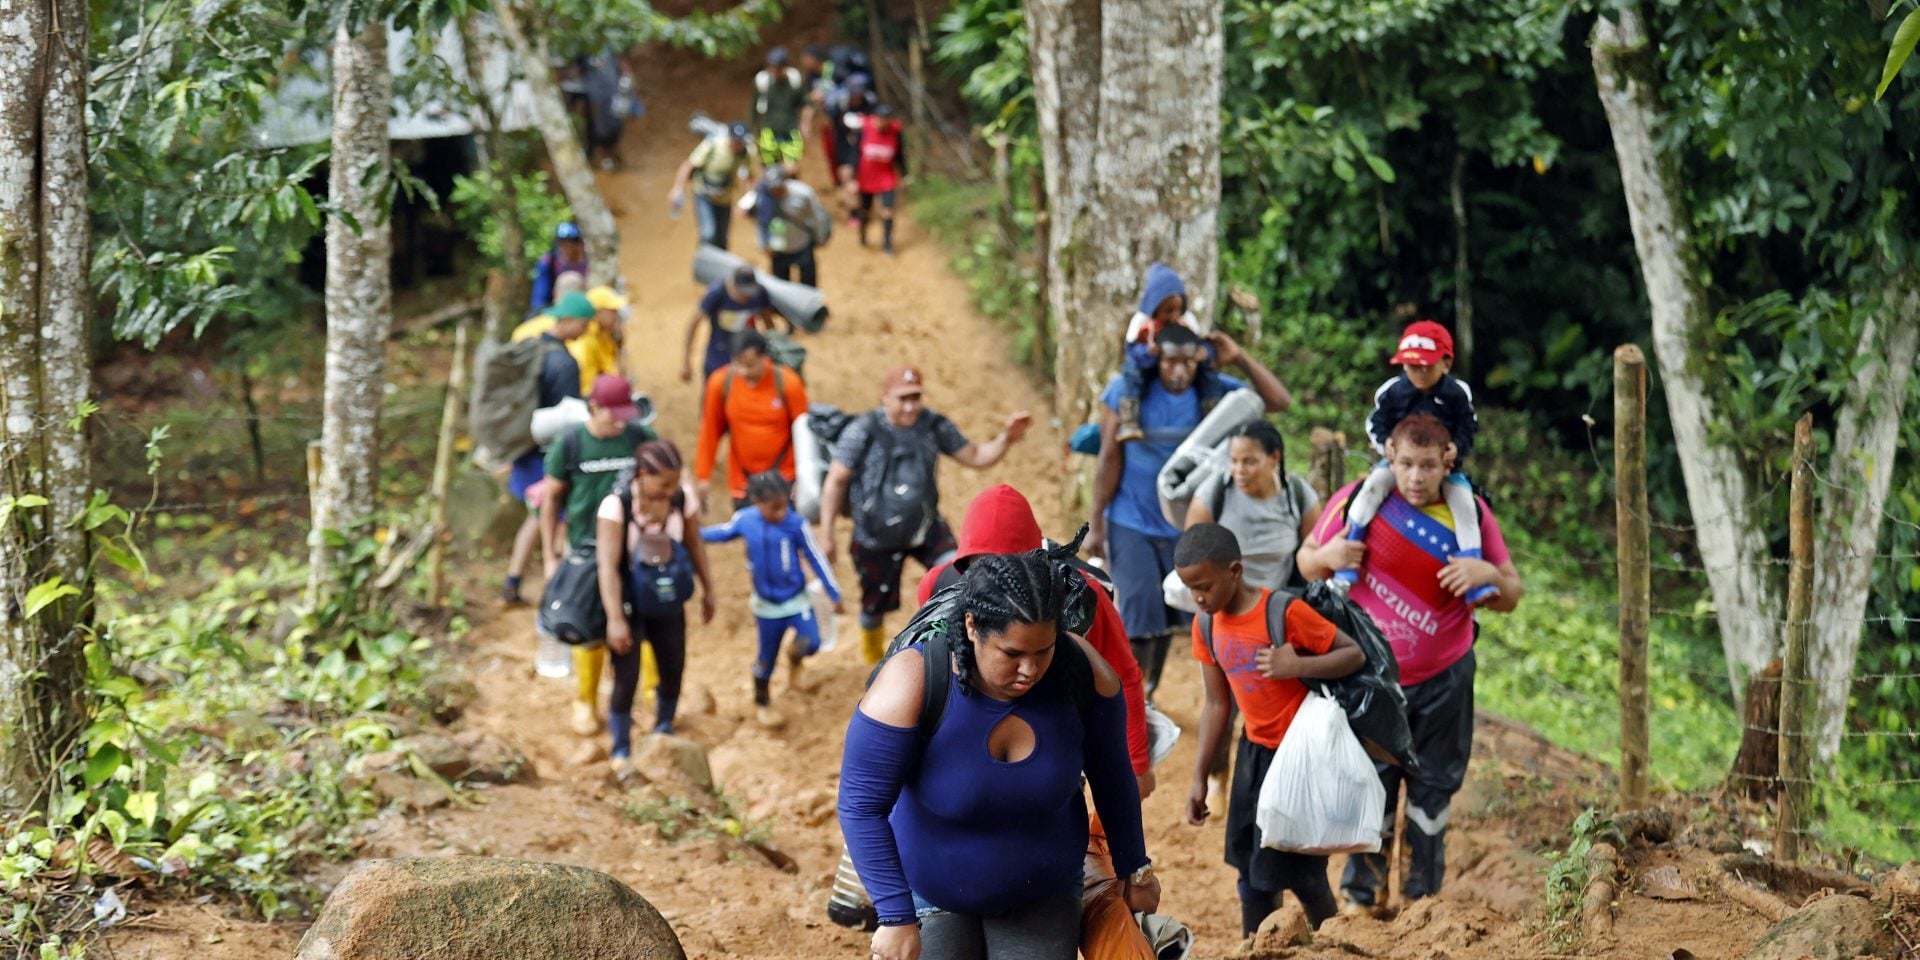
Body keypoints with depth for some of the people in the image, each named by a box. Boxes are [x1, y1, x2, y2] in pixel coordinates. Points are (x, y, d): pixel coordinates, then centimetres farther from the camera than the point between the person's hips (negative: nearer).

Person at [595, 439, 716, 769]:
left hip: (667, 601, 4)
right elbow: (608, 565, -28)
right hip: (630, 602, -4)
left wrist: (707, 590, 11)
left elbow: (695, 544, 3)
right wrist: (615, 618, -31)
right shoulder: (617, 505, -27)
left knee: (673, 669, 11)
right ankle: (621, 752, 12)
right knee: (627, 677, -5)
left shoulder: (682, 498, -13)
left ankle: (663, 734, 35)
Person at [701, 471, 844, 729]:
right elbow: (723, 532, 9)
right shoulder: (744, 520, -13)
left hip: (797, 600, -1)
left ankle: (794, 655, 20)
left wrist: (835, 596, -6)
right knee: (767, 657, 11)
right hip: (767, 604, 1)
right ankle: (762, 705, 35)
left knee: (811, 643, -18)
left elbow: (817, 559, -11)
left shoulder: (796, 524, -20)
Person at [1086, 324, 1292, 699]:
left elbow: (1280, 401, -10)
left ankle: (1147, 696, 31)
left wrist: (1239, 358, -19)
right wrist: (1097, 525, -7)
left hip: (1185, 527, 3)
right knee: (1139, 622, -7)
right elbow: (1110, 460, -8)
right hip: (1131, 525, -3)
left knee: (1166, 619, 13)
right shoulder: (1126, 390, -12)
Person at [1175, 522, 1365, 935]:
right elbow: (1217, 703, 7)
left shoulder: (1285, 612, -20)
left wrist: (1298, 666, -29)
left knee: (1297, 867, -1)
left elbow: (1354, 654, -14)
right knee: (1250, 867, 9)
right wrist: (1199, 778, 6)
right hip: (1255, 750, 6)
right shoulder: (1207, 626, -1)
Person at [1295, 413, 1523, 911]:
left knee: (1432, 789, 11)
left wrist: (1487, 574, -23)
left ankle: (1424, 894, 25)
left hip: (1444, 681, 1)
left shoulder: (1470, 513, -6)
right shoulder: (1358, 500, -11)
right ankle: (1360, 895, 19)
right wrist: (1326, 557, -23)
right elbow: (1306, 561, 1)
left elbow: (1510, 596, 0)